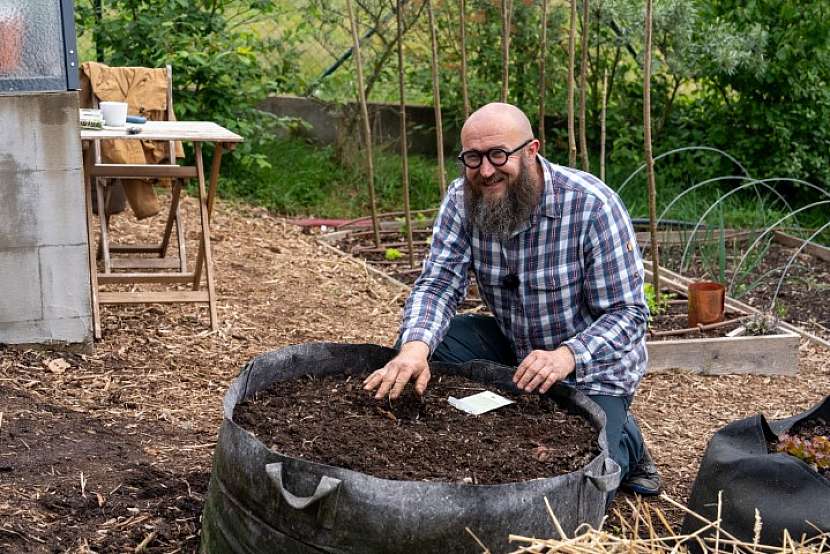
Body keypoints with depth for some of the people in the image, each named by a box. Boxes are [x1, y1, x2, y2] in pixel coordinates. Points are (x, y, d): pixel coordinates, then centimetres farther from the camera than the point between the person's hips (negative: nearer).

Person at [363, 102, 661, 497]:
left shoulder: (592, 206, -25)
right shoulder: (462, 200, -11)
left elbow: (627, 312, -24)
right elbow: (437, 284, -18)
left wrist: (567, 356, -43)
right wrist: (415, 348, -40)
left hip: (592, 365, -4)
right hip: (512, 345, 4)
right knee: (419, 342, -19)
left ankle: (624, 441, 15)